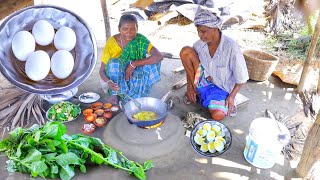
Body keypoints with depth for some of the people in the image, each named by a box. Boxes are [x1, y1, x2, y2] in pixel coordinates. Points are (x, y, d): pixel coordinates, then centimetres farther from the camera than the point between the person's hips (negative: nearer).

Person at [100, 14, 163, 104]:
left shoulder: (141, 40, -17)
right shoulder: (111, 42, -17)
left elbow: (159, 56, -30)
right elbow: (102, 70, -13)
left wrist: (133, 64, -34)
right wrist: (108, 82, -36)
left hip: (136, 78, 1)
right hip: (118, 80, -1)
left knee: (152, 64, -24)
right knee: (114, 63, -30)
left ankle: (135, 97, -12)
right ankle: (115, 94, -9)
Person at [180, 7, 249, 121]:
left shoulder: (231, 47, -23)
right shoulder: (199, 44, -11)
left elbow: (241, 77, -15)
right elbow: (189, 63, 4)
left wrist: (232, 96, -22)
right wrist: (190, 87, -5)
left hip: (222, 88, -3)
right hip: (203, 80, 4)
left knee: (218, 115, -32)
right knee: (185, 51, -17)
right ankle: (195, 90, -1)